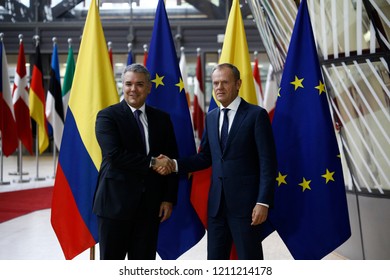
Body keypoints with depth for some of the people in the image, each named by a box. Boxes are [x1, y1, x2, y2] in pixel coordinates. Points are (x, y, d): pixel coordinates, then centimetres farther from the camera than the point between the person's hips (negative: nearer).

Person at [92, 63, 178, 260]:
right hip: (115, 203, -4)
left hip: (150, 205, 4)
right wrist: (151, 162, -15)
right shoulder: (107, 116, -4)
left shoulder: (162, 119, 10)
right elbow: (114, 155, -17)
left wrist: (169, 199, 2)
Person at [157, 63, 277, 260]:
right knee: (215, 261, 11)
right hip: (217, 203, 6)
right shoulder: (211, 117, 13)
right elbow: (206, 157, 15)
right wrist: (175, 165, -1)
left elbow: (268, 162, -10)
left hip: (245, 202, -6)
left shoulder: (256, 114, -7)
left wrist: (263, 202, -16)